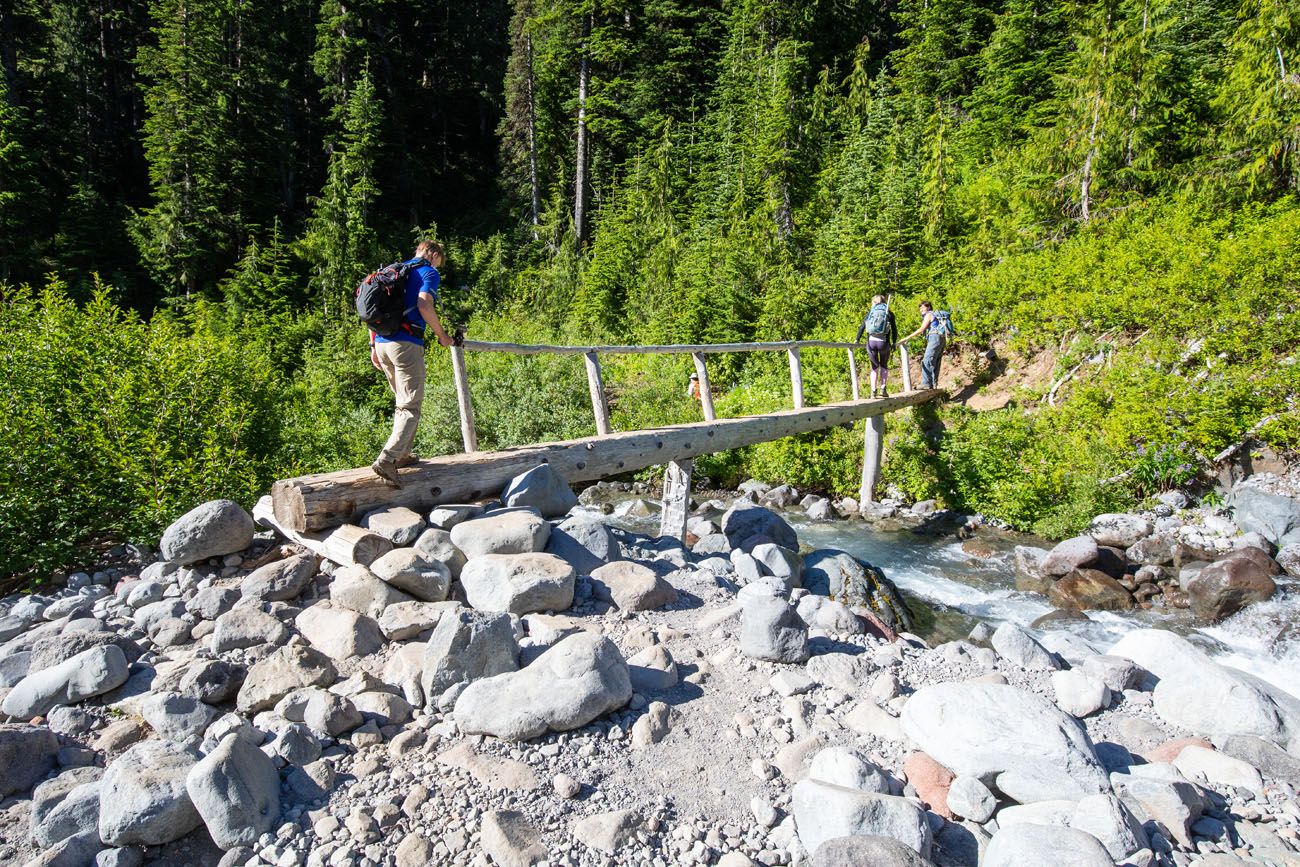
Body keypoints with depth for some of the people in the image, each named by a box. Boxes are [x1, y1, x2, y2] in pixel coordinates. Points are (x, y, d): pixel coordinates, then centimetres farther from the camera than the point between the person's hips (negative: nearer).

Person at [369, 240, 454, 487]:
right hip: (406, 344, -8)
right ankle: (386, 460, -21)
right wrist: (441, 335, -3)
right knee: (411, 407, -8)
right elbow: (424, 307, -16)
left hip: (382, 343, 8)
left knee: (403, 402, 21)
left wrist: (374, 345, 21)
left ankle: (402, 455, 24)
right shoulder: (429, 272, 1)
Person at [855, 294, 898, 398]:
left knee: (874, 367, 11)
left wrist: (857, 339, 10)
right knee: (884, 366, 18)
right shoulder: (889, 313, 9)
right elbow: (894, 329, 7)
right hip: (883, 342, -1)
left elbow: (862, 327, 4)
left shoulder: (870, 312, 10)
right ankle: (883, 388, 7)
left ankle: (873, 391, 4)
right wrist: (894, 342, 18)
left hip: (871, 341, 1)